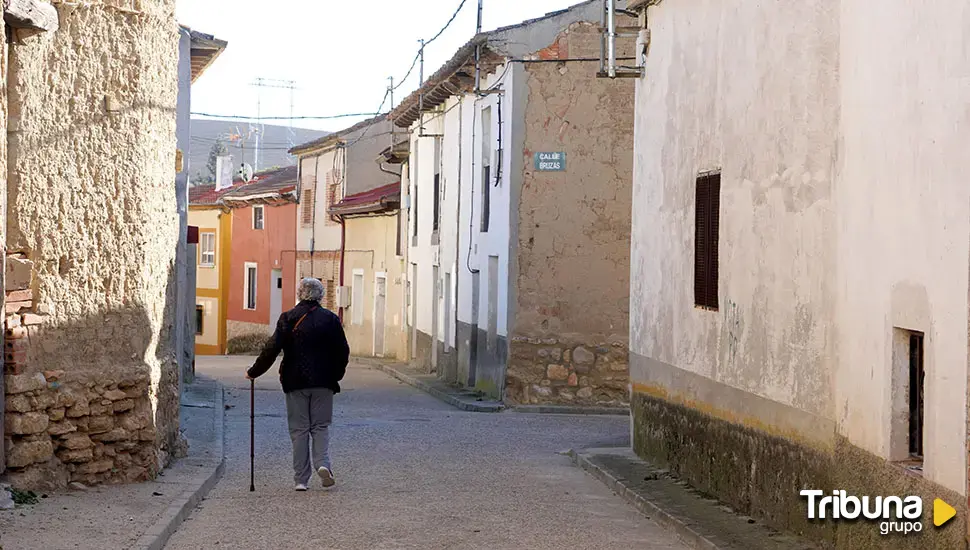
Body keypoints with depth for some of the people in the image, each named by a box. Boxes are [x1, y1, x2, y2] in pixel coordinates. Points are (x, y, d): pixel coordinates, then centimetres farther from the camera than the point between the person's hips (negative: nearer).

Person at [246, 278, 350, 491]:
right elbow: (343, 351, 2)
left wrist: (254, 372, 2)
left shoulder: (288, 318, -3)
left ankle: (301, 478, 5)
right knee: (321, 426, 10)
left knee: (299, 429, 5)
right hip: (323, 382, 1)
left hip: (295, 382, -1)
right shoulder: (331, 319, 1)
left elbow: (272, 349, -7)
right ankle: (323, 463, -14)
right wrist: (335, 375, 16)